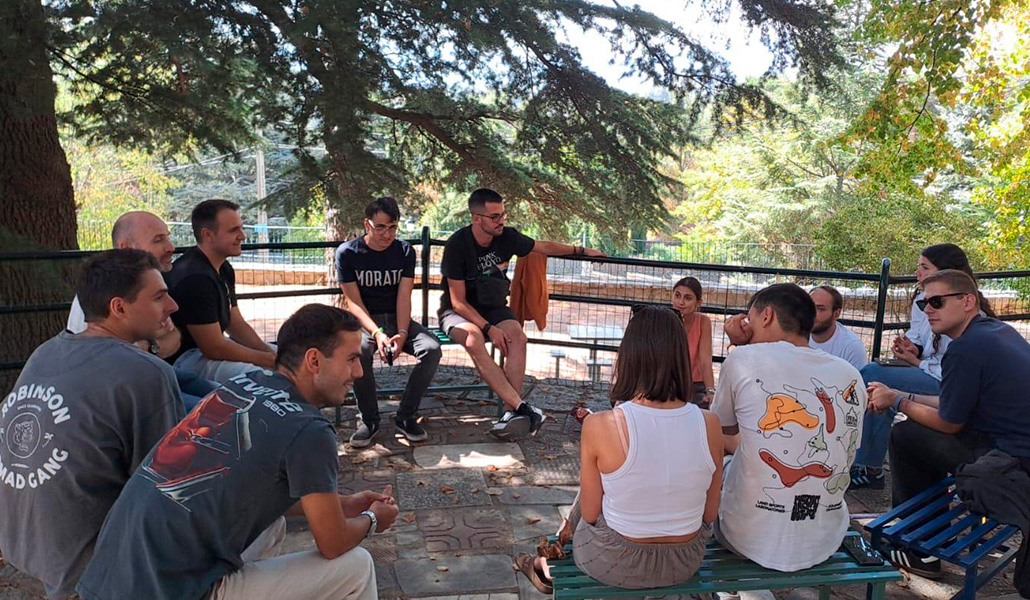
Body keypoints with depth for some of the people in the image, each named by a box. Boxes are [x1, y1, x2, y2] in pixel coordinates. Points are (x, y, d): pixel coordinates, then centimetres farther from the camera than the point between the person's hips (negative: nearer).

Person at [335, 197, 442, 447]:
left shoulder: (405, 251, 1)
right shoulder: (347, 253, -6)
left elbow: (404, 298, -5)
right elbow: (354, 302, -10)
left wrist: (402, 333, -23)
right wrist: (377, 333, -26)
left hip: (396, 318, 3)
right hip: (364, 321, -2)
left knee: (432, 348, -26)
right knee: (358, 350, -37)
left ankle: (406, 416, -10)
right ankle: (369, 419, -15)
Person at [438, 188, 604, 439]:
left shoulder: (507, 237, -5)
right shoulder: (457, 245, -18)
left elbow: (544, 247, 16)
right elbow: (458, 302, -17)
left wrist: (581, 250, 19)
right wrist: (489, 328, -27)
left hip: (493, 308, 4)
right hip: (458, 312, -4)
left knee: (517, 337, -29)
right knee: (473, 338, -38)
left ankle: (511, 412, -33)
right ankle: (521, 407, -41)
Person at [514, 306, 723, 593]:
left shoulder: (599, 425, -25)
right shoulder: (709, 424, -16)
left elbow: (590, 513, -13)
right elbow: (710, 514, -5)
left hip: (614, 564, -3)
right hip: (686, 564, 3)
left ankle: (553, 570, 57)